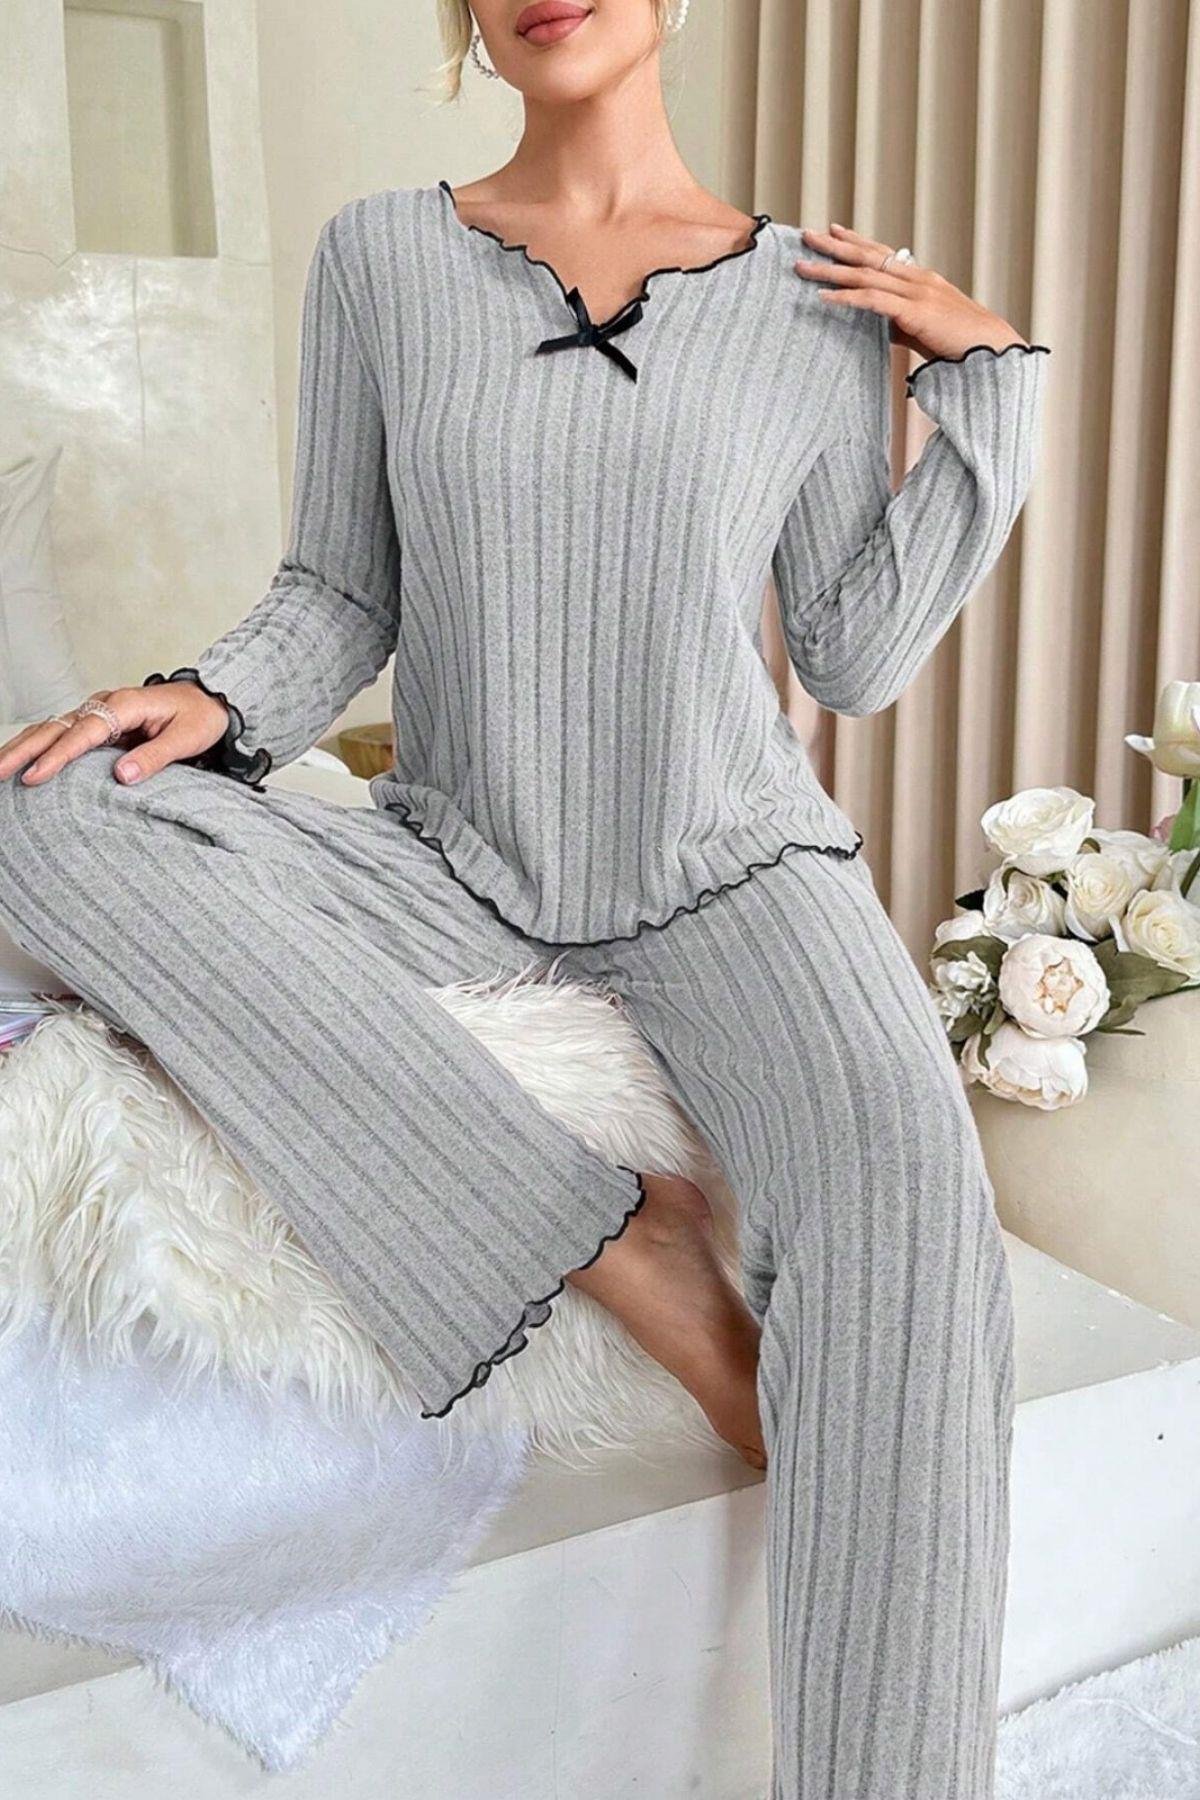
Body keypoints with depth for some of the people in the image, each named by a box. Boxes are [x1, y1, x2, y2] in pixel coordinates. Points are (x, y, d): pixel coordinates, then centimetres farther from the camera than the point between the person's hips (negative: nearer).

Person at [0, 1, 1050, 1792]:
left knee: (906, 1209, -32)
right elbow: (343, 590, 6)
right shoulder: (381, 254, 2)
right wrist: (222, 697, -14)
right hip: (453, 864, 2)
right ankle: (623, 1248, -25)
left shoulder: (819, 302, 2)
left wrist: (989, 378, -1)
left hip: (727, 868, -1)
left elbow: (856, 657, 4)